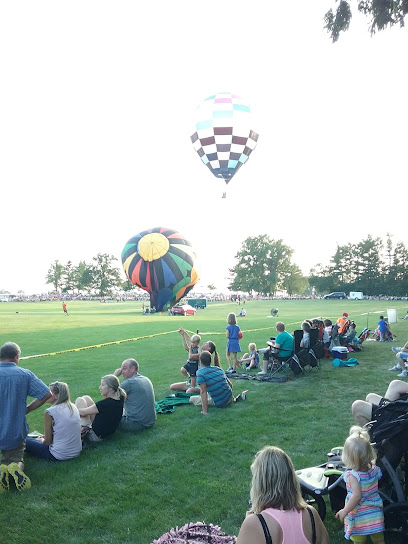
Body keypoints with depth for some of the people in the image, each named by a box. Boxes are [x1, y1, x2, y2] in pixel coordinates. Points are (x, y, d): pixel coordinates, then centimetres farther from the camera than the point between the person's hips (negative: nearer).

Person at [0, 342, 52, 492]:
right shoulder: (25, 374, -6)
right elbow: (47, 395, -10)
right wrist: (26, 409, 4)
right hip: (16, 432, 0)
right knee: (15, 460, 18)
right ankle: (16, 468, -18)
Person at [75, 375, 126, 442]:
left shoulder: (106, 403, -31)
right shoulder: (120, 399, -11)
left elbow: (82, 412, -18)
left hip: (95, 436, -9)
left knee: (80, 400, 0)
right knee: (86, 398, 11)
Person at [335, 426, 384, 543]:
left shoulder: (353, 475, -27)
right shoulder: (375, 470, -10)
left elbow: (357, 496, -33)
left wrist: (345, 511, -25)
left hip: (359, 518, -5)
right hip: (376, 515, 5)